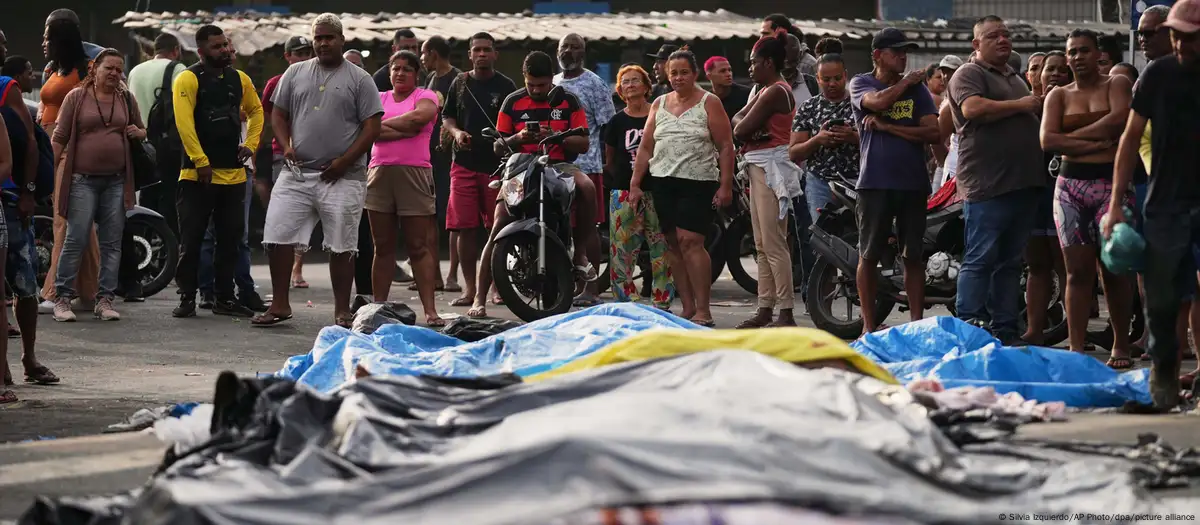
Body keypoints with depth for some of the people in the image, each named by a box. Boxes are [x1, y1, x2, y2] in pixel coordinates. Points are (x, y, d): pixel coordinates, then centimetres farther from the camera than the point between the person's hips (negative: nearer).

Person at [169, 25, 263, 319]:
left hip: (233, 174, 6)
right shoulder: (189, 79, -8)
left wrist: (251, 143, 9)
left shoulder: (239, 79, 11)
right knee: (192, 239, -2)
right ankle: (187, 298, 3)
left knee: (230, 239, 9)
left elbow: (256, 110, 25)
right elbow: (184, 122, -15)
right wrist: (201, 161, -20)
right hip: (198, 174, -6)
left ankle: (224, 298, 16)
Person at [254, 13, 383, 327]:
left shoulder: (359, 79, 1)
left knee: (341, 245, 1)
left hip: (342, 177, -3)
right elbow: (278, 114, 16)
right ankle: (280, 305, 5)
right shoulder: (295, 73, 12)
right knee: (278, 236, -3)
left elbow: (372, 127, -3)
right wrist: (286, 146, -3)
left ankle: (342, 311, 8)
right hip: (297, 173, 3)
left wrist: (343, 162, -11)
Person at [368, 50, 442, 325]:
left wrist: (385, 124, -4)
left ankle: (430, 310, -9)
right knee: (383, 247, 7)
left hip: (414, 173, -3)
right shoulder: (378, 97, 15)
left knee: (419, 246, -5)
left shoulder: (425, 96, 8)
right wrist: (404, 130, -12)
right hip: (380, 172, 3)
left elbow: (420, 116, -15)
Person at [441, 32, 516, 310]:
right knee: (466, 228, -3)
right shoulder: (460, 83, 12)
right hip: (464, 162, 2)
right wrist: (456, 133, -4)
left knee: (497, 229, 1)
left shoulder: (505, 86, 4)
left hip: (497, 164, -2)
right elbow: (446, 118, 17)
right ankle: (469, 288, 1)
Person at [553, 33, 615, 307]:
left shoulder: (594, 84, -2)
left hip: (586, 166, -6)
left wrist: (607, 165, -11)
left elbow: (608, 128, -6)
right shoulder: (551, 84, 17)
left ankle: (591, 288, -2)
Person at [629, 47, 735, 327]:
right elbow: (645, 148, 16)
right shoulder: (659, 105, 15)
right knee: (673, 244, 4)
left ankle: (703, 310, -16)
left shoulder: (709, 103, 1)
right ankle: (687, 307, 9)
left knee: (690, 241, -16)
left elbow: (726, 146, -3)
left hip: (698, 183, -5)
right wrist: (635, 184, 9)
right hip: (663, 183, 5)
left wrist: (726, 185, -10)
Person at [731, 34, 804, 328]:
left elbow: (741, 130, -16)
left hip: (771, 168, -11)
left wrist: (746, 128, 5)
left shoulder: (774, 92, -14)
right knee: (762, 246, 11)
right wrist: (750, 128, -8)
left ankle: (786, 313, -15)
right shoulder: (767, 90, 18)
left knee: (774, 245, -13)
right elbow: (737, 120, 12)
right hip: (760, 168, 11)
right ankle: (766, 309, 15)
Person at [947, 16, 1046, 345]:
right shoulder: (969, 75, -3)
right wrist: (1020, 105, -15)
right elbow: (973, 108, -22)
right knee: (980, 260, -10)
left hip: (1024, 183, 9)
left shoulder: (1015, 78, 25)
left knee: (1011, 262, 9)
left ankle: (1005, 330, 12)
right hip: (988, 186, -8)